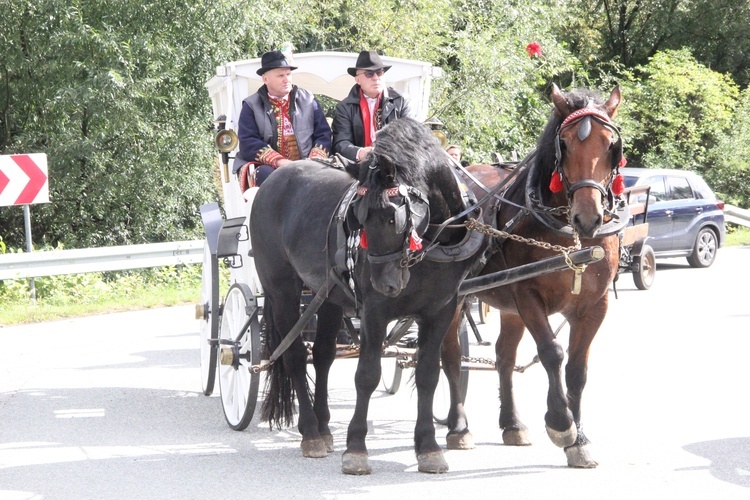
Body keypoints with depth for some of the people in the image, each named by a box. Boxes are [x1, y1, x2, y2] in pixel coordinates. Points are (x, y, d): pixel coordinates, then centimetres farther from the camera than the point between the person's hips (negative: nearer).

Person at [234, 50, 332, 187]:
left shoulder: (308, 100, 17)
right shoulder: (251, 105, 9)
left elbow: (323, 134, 11)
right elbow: (248, 143, -4)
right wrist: (279, 161, -18)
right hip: (269, 166, -2)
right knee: (266, 174, -36)